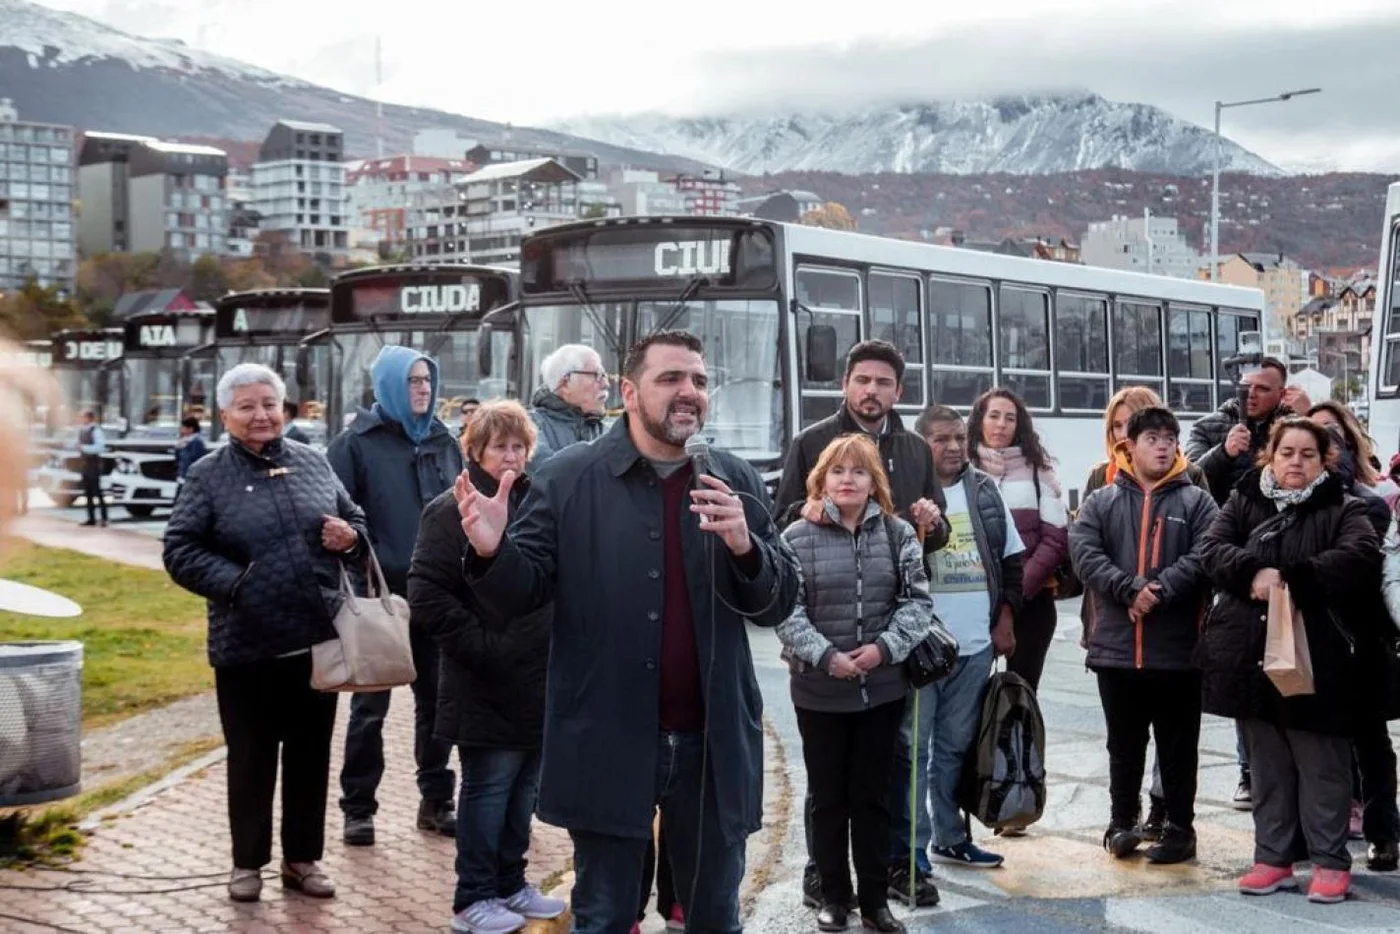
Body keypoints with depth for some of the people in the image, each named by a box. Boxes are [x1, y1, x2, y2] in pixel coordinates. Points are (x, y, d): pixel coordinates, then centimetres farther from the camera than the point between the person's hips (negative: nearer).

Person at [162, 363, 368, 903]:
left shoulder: (313, 463, 8)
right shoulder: (208, 476, -2)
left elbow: (356, 522, 18)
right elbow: (180, 553, -5)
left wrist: (351, 535, -5)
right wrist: (233, 583, -17)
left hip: (318, 641, 3)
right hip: (247, 647, -3)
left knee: (311, 755, 12)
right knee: (251, 758, 8)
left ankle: (303, 858, 26)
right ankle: (248, 862, 23)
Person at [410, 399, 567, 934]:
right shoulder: (452, 511, -9)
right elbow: (427, 595, -16)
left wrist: (557, 644, 12)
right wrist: (480, 648, -17)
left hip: (538, 682, 7)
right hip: (488, 685, -7)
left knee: (524, 788, 14)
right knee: (488, 789, 1)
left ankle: (510, 885, 27)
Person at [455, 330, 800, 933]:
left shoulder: (737, 483, 4)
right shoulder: (569, 477, -3)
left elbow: (779, 603, 1)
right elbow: (524, 593, -3)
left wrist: (745, 547, -19)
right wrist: (492, 551, -25)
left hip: (713, 743, 3)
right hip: (607, 743, -2)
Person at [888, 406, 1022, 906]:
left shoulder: (985, 492, 10)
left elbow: (1010, 559, 17)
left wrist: (1004, 617, 10)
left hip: (976, 644, 6)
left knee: (956, 748, 16)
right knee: (912, 750, -3)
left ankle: (951, 838, 27)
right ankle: (906, 857, -2)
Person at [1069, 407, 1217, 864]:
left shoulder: (1196, 501, 3)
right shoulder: (1101, 502, 7)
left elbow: (1203, 556, -10)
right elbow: (1085, 554, -8)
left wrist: (1160, 591, -21)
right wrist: (1131, 589, -20)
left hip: (1178, 647, -1)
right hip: (1117, 646, 1)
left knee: (1178, 746, 7)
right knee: (1124, 745, 14)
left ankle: (1180, 827, 18)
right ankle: (1123, 821, 26)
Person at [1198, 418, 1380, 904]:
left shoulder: (1343, 509, 1)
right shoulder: (1242, 502, 11)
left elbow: (1361, 555, -17)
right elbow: (1213, 549, -2)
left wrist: (1291, 579, -22)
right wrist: (1254, 572, -21)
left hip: (1315, 656, -3)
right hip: (1250, 653, 3)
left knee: (1321, 765, 2)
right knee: (1267, 765, 11)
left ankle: (1330, 861, 11)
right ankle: (1273, 858, 19)